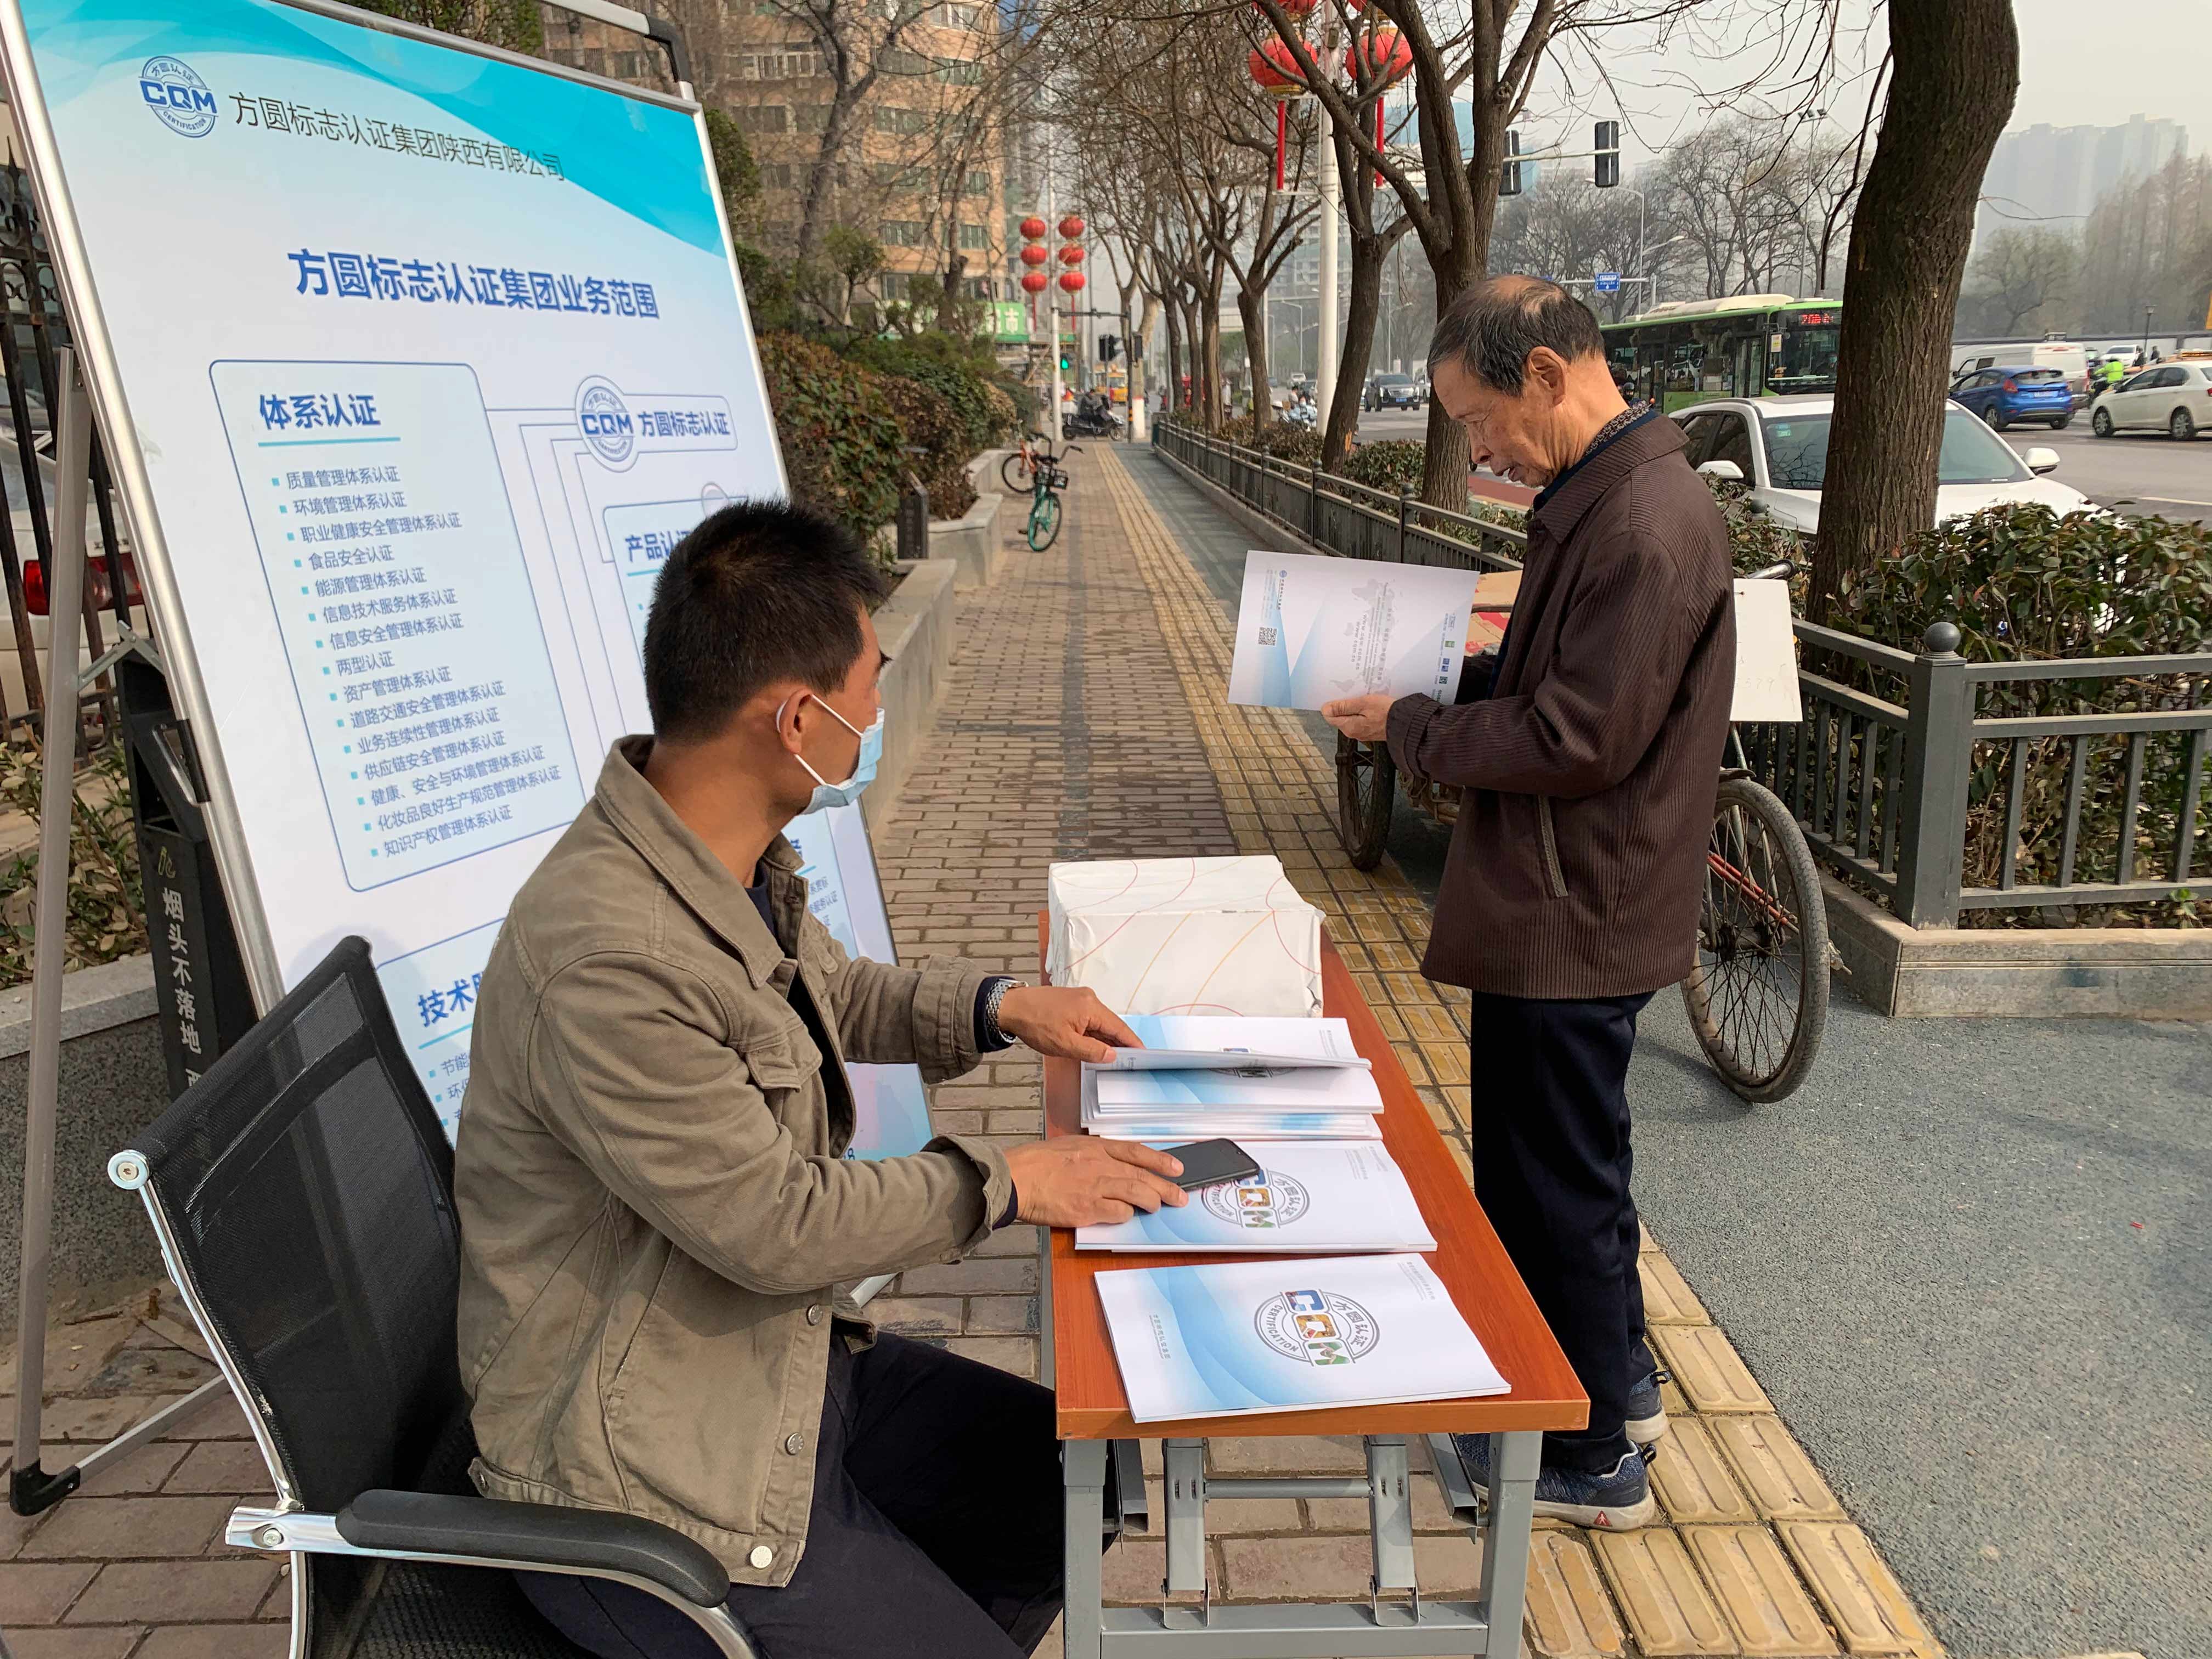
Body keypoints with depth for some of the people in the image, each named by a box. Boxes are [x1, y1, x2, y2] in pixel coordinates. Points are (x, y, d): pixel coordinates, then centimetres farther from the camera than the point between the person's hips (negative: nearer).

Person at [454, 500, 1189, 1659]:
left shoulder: (734, 861, -4)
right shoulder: (604, 958, -33)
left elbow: (822, 991, 19)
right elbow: (779, 1225, -25)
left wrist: (994, 1006, 6)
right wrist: (1005, 1181, -13)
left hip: (785, 1353, 9)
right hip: (643, 1481, -9)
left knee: (1071, 1475, 14)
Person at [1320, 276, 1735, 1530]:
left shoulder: (1647, 524, -23)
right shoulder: (1598, 498, 10)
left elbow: (1578, 739, -24)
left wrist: (1411, 727, -14)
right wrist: (1440, 688, 5)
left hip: (1576, 919, -10)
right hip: (1554, 904, 10)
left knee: (1560, 1180, 5)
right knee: (1555, 1163, 22)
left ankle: (1595, 1460, 24)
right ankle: (1617, 1379, 42)